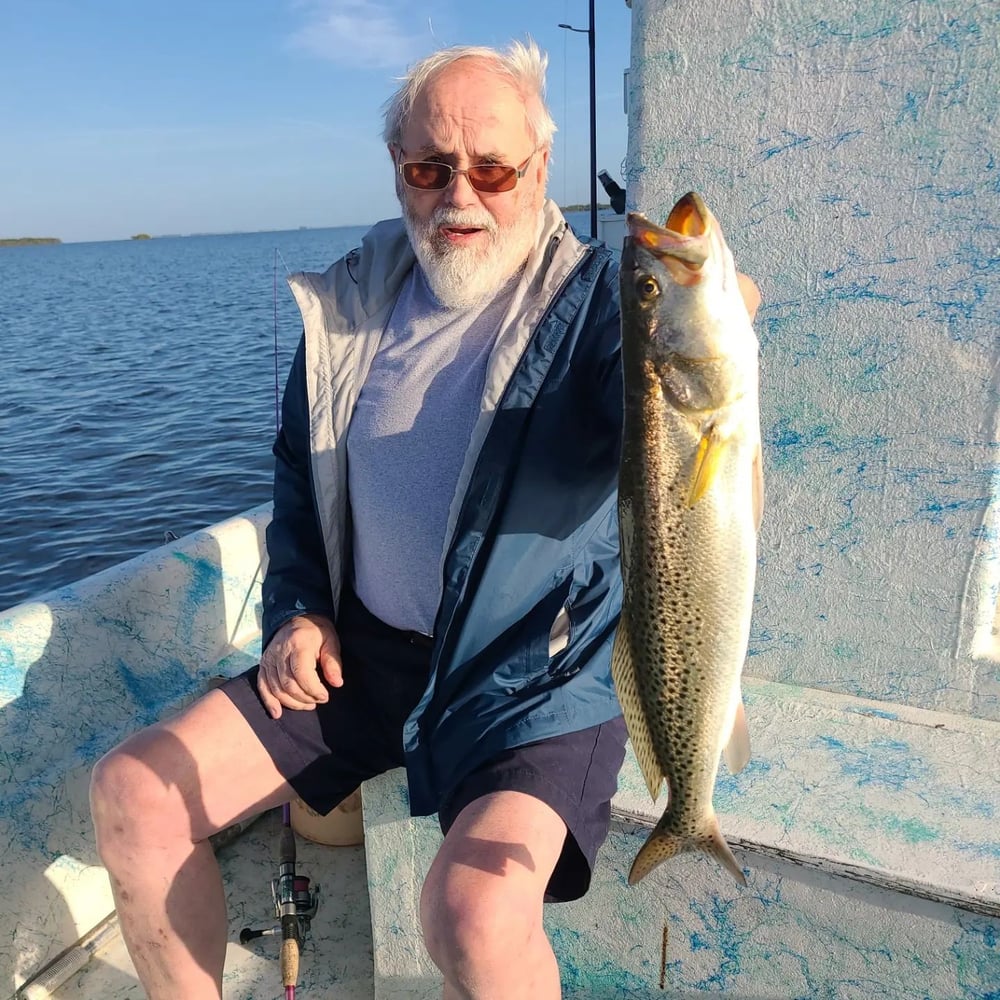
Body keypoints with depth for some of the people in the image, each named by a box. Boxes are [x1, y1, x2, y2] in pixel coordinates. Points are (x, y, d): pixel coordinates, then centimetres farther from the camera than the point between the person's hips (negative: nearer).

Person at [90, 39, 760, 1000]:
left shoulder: (593, 302, -9)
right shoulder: (352, 300, 6)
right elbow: (299, 469, 17)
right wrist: (296, 608, 4)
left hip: (536, 677, -5)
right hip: (356, 651, 6)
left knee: (476, 910, -30)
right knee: (131, 794, -1)